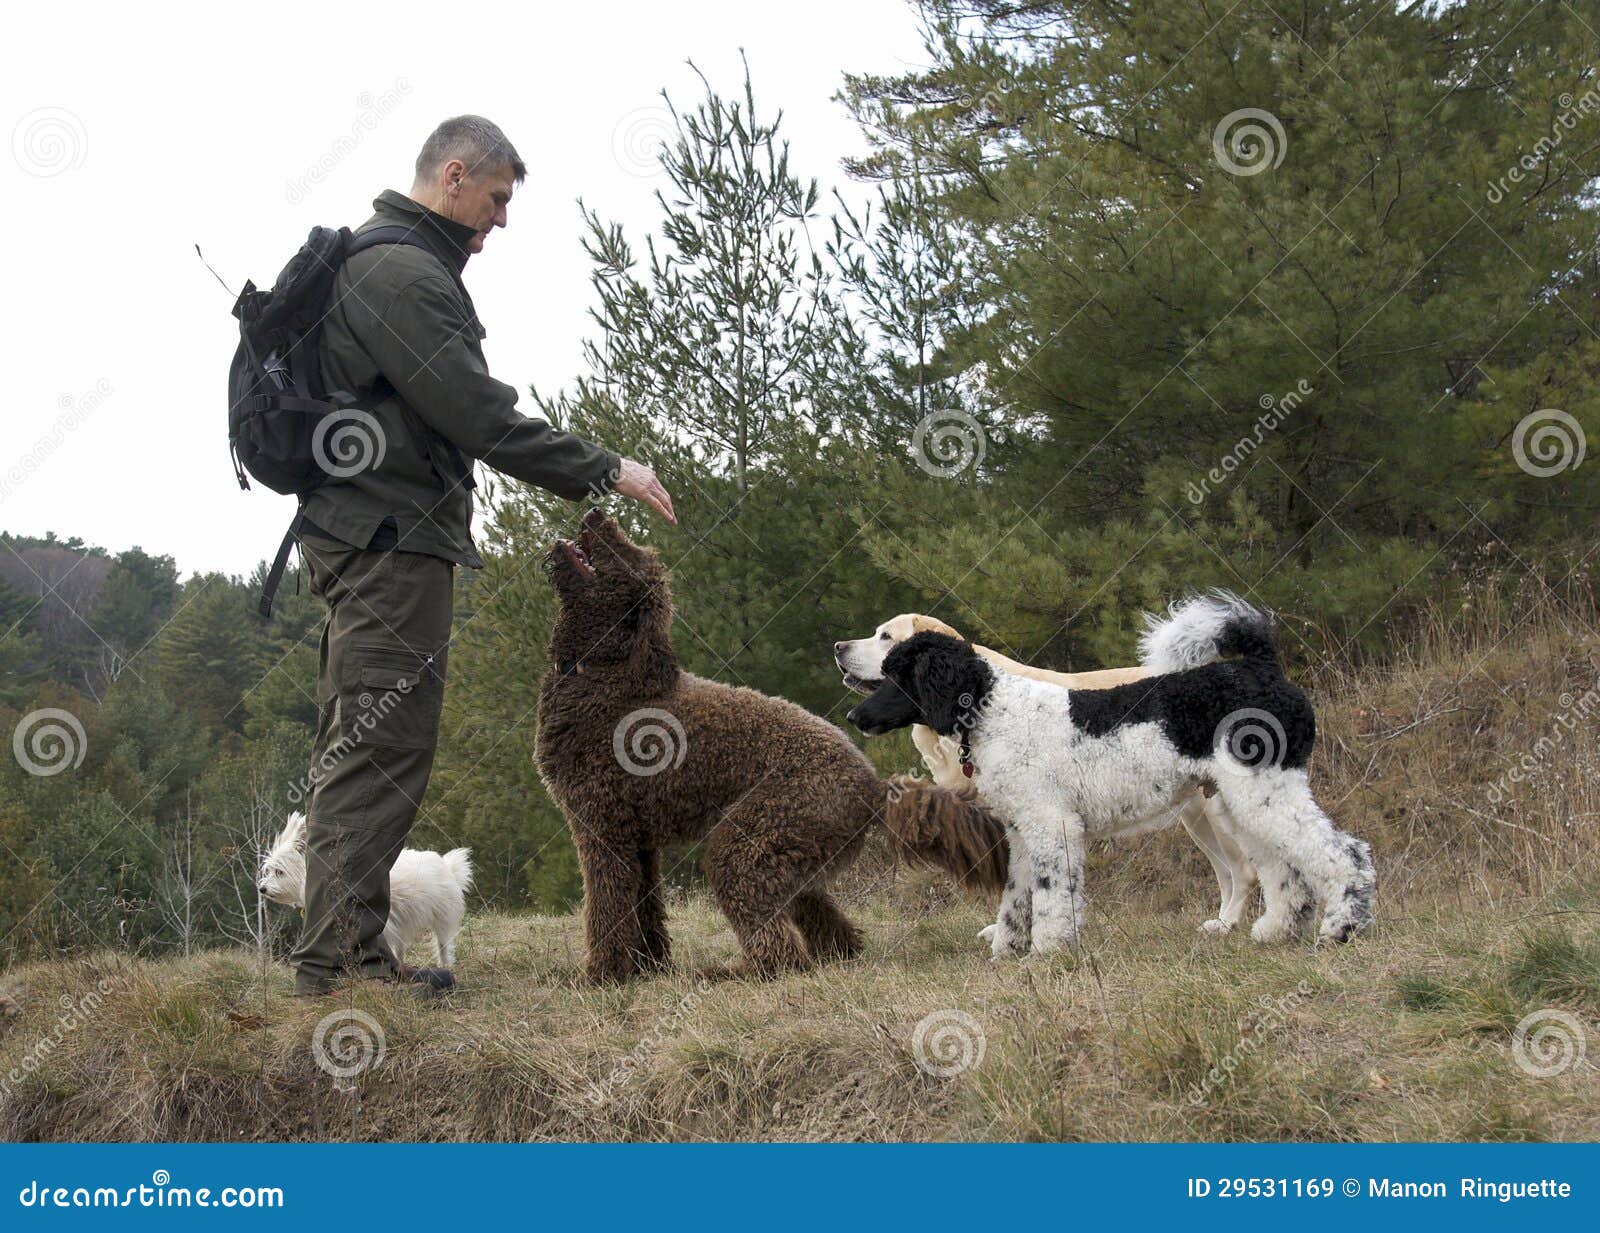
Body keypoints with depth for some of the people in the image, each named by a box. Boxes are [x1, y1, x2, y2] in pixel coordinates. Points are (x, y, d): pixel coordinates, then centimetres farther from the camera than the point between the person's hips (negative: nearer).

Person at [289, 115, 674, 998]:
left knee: (355, 751, 11)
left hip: (365, 536, 11)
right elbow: (480, 417, -18)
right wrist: (604, 473, -10)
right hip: (391, 536, -11)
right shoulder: (403, 273, -13)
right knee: (380, 750, -11)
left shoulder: (371, 260, 21)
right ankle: (342, 960, -10)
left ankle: (338, 957, 14)